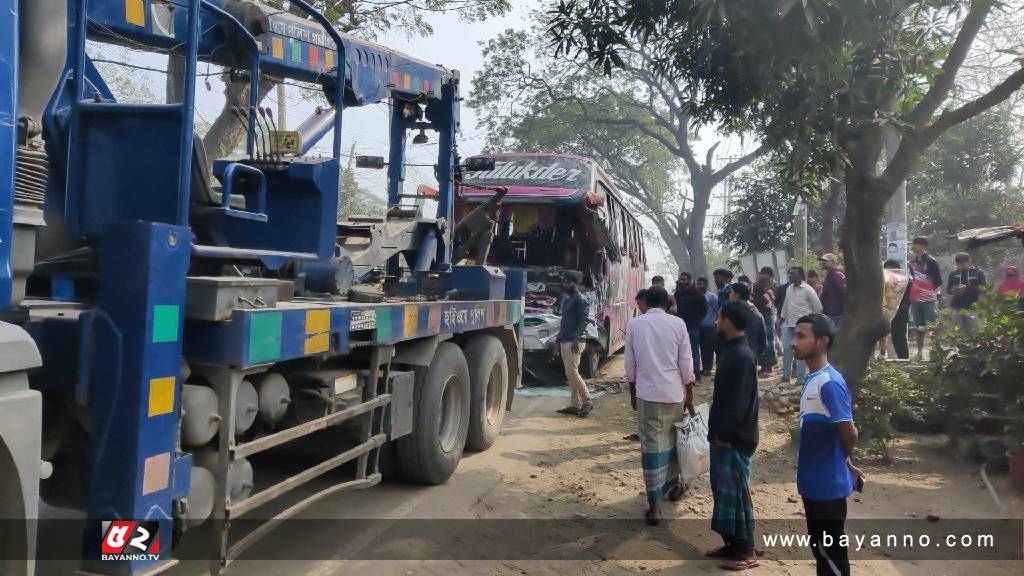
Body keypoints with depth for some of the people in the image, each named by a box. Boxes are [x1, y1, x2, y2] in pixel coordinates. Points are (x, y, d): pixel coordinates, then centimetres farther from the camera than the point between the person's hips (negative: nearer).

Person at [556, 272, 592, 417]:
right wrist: (560, 339, 22)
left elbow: (583, 320, -17)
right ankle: (574, 405, 11)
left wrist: (576, 339, -25)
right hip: (565, 341, 9)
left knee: (572, 373, -12)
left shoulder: (580, 300, -9)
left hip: (574, 342, -9)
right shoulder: (566, 299, 19)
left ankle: (587, 402, -3)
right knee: (570, 374, 8)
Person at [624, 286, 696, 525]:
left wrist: (632, 393, 15)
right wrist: (689, 397, 7)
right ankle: (672, 485, 39)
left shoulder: (634, 324, -1)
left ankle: (654, 505, 0)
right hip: (673, 392, 1)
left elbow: (630, 364, 3)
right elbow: (686, 364, -2)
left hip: (646, 392, -1)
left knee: (651, 446, 1)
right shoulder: (677, 323, -3)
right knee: (672, 439, 20)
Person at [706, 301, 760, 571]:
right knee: (723, 490, 16)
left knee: (735, 493, -2)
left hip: (734, 438, -10)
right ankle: (732, 543, 26)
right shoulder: (731, 350, 10)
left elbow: (738, 401, -23)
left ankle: (746, 552, 9)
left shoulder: (742, 356, -21)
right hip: (724, 435, 10)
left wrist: (724, 434, -19)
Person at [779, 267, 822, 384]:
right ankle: (785, 375, 16)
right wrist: (783, 319, 17)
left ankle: (801, 377, 7)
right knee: (787, 349, 8)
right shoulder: (789, 289, 9)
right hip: (790, 325, 6)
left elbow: (818, 307, -6)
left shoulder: (808, 290, -10)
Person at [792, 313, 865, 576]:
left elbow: (849, 433, -22)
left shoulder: (830, 383, -23)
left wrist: (845, 463, -3)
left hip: (828, 484, -9)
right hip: (813, 481, 9)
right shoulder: (811, 379, 6)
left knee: (831, 550, 4)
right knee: (819, 546, 19)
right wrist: (847, 465, 14)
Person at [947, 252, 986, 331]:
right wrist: (953, 291, -11)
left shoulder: (979, 273, 0)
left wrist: (967, 288, -19)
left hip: (973, 308, -3)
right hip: (958, 308, 3)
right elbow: (948, 289, 12)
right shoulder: (953, 274, 8)